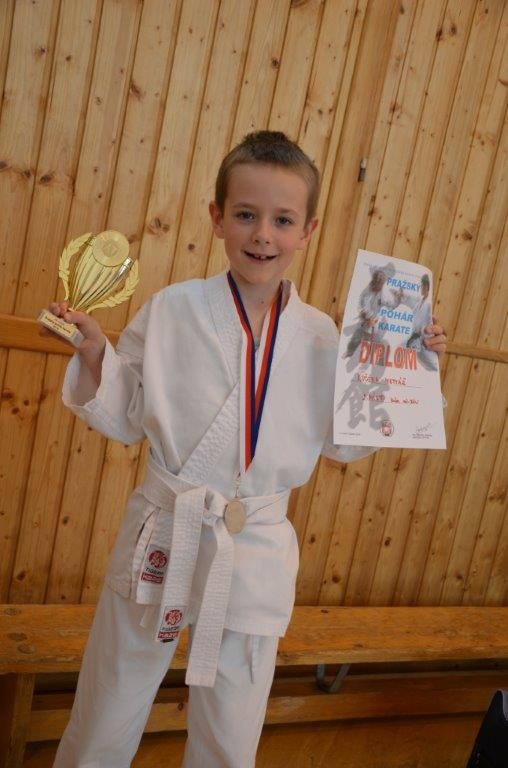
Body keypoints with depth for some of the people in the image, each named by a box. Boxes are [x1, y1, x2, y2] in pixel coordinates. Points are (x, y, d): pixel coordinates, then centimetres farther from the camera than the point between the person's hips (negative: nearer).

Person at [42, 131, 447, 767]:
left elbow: (342, 444, 8)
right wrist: (93, 356, -14)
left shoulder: (320, 338, -4)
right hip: (163, 540, -1)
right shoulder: (170, 311, -8)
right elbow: (126, 420, 2)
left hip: (257, 555, 1)